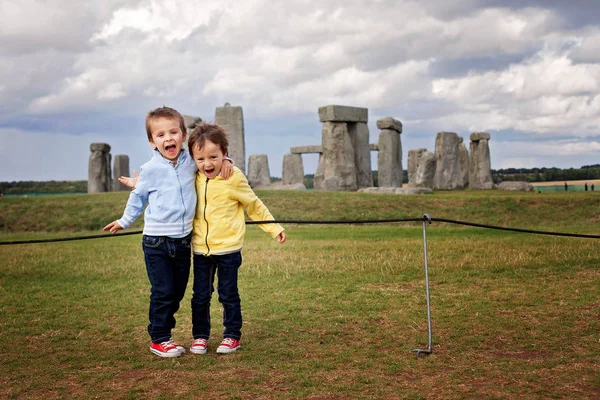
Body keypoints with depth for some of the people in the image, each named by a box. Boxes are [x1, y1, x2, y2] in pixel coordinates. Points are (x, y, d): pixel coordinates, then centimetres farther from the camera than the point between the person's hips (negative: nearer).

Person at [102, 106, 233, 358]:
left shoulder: (192, 163, -1)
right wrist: (124, 221, 14)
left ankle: (164, 331, 27)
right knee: (162, 292, -3)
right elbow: (138, 197, 9)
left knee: (177, 292, 12)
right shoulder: (150, 169, -8)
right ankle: (158, 339, 10)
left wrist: (223, 161, 1)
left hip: (184, 240, 4)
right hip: (157, 242, -4)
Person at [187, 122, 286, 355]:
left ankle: (232, 336, 21)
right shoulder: (194, 179, 0)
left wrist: (274, 228, 4)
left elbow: (254, 206, 3)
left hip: (228, 248, -3)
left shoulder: (234, 179, -10)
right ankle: (200, 336, 23)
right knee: (200, 295, 9)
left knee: (228, 295, 7)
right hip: (201, 249, 3)